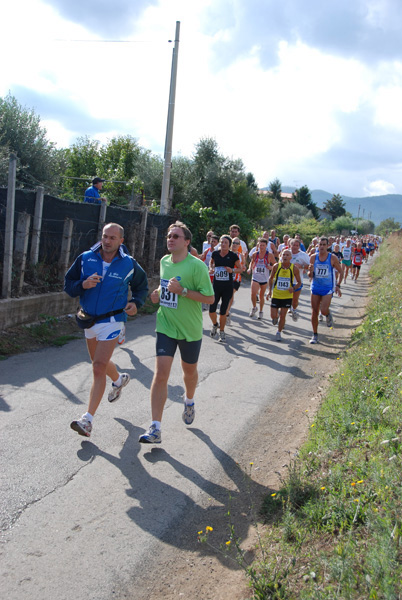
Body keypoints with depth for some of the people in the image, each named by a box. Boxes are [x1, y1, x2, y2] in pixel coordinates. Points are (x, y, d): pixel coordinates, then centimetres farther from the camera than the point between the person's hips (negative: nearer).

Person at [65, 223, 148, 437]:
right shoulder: (85, 259, -4)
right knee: (99, 362, 23)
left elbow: (141, 287, 10)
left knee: (99, 368, -13)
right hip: (89, 320, 5)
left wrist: (136, 303, -10)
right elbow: (68, 283, 1)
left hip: (112, 321, -5)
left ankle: (88, 419, -10)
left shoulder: (129, 264, -7)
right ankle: (119, 379, 56)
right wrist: (82, 285, -20)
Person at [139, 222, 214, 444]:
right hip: (166, 327, 3)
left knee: (189, 370, 18)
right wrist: (158, 293, 1)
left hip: (190, 329, -3)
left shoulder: (197, 266, -15)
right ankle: (155, 428, -7)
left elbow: (209, 298, -16)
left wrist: (182, 290, -25)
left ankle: (189, 403, 51)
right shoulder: (164, 261, 4)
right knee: (161, 373, -9)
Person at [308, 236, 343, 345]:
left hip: (328, 289, -3)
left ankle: (328, 315, 20)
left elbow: (340, 272, 4)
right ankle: (315, 335, 17)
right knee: (314, 312, 4)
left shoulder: (332, 258, -7)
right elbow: (310, 276, 3)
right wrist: (310, 272, -20)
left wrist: (338, 285, -4)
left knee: (323, 310, -18)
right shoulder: (313, 257, -1)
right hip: (315, 288, 3)